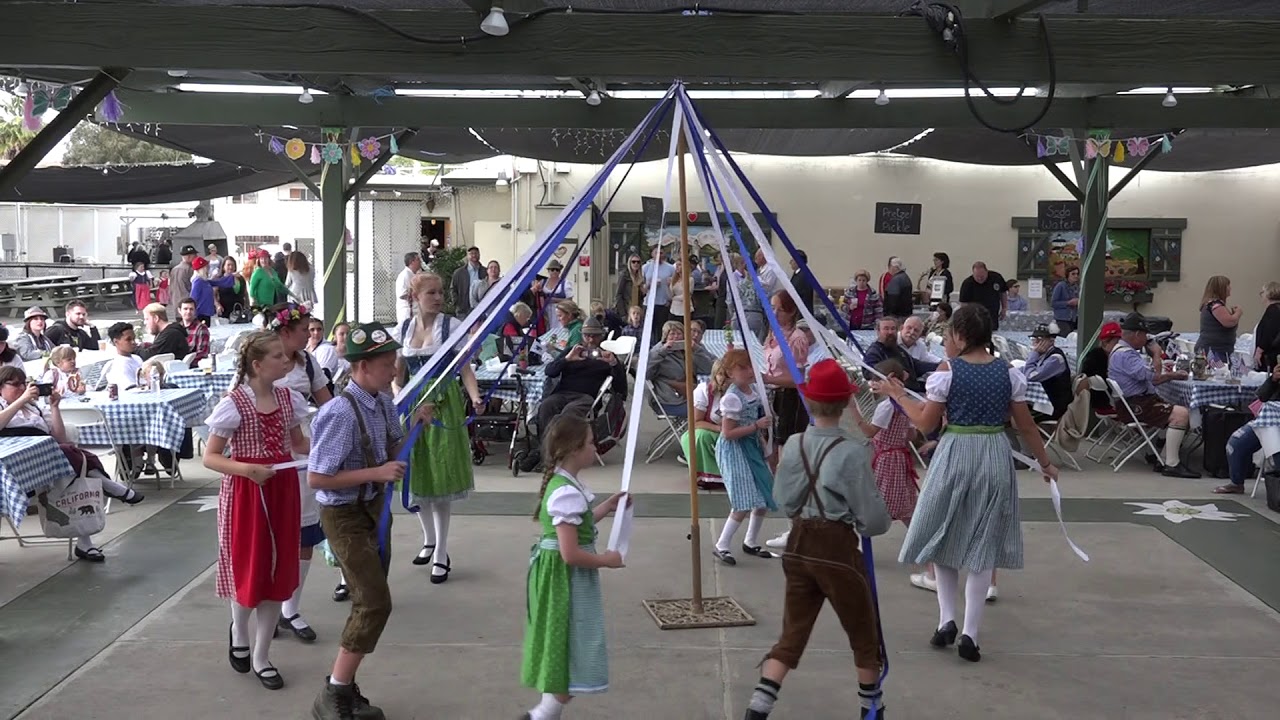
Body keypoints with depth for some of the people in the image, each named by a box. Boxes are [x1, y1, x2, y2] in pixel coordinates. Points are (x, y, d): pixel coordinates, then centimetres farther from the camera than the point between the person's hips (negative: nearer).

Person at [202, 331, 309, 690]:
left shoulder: (289, 399, 1)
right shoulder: (234, 404, -15)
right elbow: (210, 457, -11)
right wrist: (246, 469, -27)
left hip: (282, 490, 5)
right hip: (246, 493, -5)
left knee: (277, 573, 8)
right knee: (249, 570, 5)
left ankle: (261, 657, 21)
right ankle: (239, 632, 38)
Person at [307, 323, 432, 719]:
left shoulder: (383, 403, -1)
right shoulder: (342, 414, -26)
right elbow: (316, 478, -25)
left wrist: (416, 424, -4)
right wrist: (377, 472, -26)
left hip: (375, 507, 9)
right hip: (345, 515, -8)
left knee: (368, 602, 15)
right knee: (375, 602, -9)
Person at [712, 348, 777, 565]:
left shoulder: (752, 389, 4)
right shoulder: (732, 397, -21)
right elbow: (728, 433, -23)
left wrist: (761, 439, 13)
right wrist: (756, 426, -23)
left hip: (752, 446, 9)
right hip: (735, 450, -9)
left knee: (765, 498, 13)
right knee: (745, 503, -12)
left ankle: (751, 542, 30)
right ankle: (722, 546, 1)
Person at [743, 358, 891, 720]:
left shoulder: (793, 445, -3)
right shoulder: (851, 451, -17)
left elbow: (785, 501, 6)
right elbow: (873, 517, -12)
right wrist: (880, 524, 10)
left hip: (798, 545, 4)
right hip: (838, 549, -4)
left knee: (791, 634, 12)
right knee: (864, 634, 17)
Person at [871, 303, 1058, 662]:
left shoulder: (946, 372, -9)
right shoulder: (1009, 372, -1)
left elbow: (926, 423, -4)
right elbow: (1026, 426, 4)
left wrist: (897, 394, 8)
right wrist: (1044, 462, 17)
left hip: (955, 456, -2)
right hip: (996, 457, 2)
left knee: (942, 537, 17)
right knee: (983, 545, 8)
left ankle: (946, 619, 10)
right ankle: (970, 633, 7)